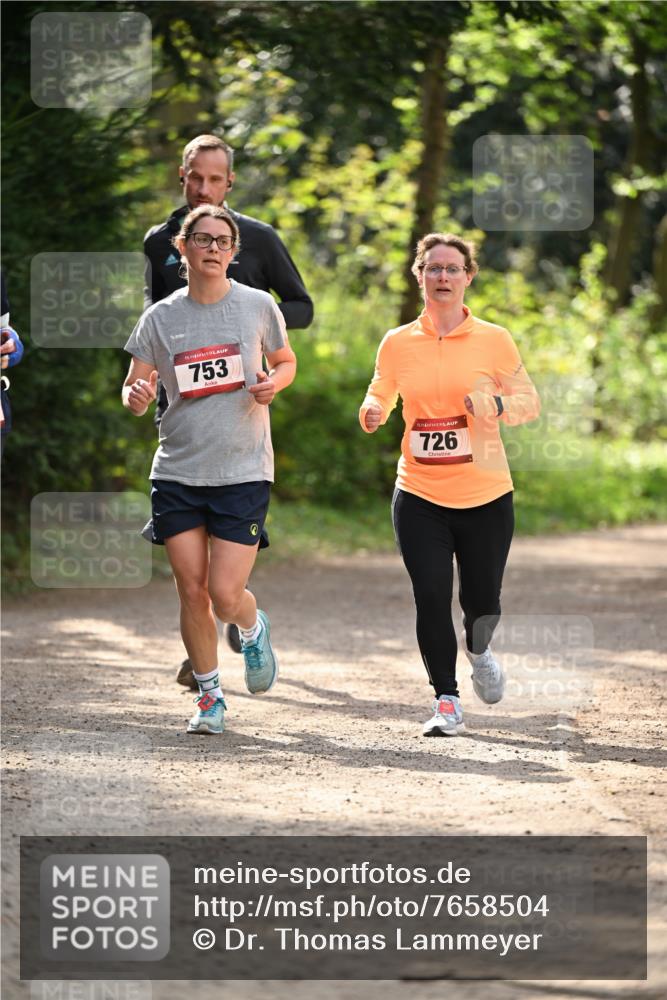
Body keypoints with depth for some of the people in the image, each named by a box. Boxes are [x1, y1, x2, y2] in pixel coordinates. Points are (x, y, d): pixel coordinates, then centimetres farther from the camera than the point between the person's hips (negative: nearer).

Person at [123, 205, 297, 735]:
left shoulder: (259, 306, 0)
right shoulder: (160, 318, 1)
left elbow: (286, 361, 16)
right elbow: (135, 388, 4)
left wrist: (272, 383, -7)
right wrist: (136, 396, -20)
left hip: (243, 472, -2)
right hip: (178, 473, 2)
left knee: (225, 596, -9)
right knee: (192, 591, 1)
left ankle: (254, 628, 28)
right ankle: (209, 696, 20)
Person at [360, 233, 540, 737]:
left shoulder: (493, 340, -2)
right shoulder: (397, 343, 2)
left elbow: (530, 401, 4)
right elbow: (381, 394, 17)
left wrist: (496, 404, -17)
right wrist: (373, 412, -7)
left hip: (485, 496, 0)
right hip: (420, 497, 0)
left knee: (482, 601, 6)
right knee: (431, 597, -10)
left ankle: (479, 651, 43)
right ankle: (447, 701, 2)